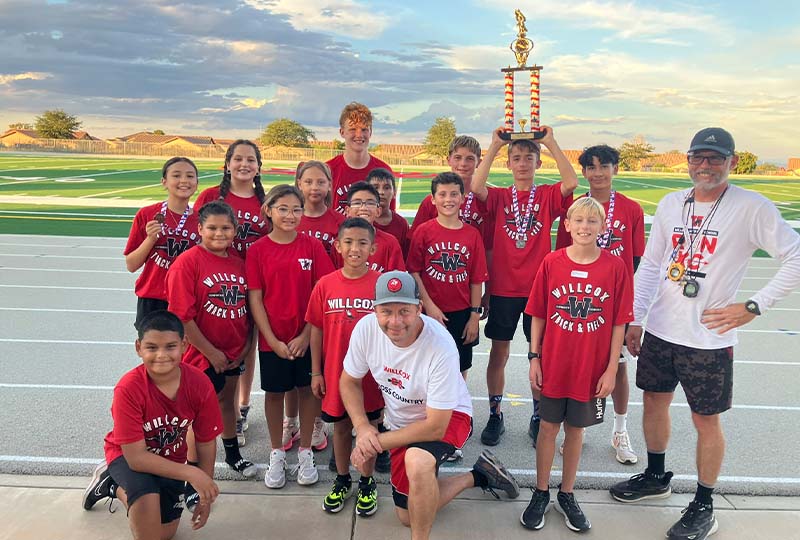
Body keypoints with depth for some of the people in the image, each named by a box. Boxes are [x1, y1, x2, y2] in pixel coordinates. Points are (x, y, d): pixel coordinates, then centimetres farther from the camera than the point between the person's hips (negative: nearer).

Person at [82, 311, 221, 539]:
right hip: (128, 455, -4)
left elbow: (206, 443, -11)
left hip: (170, 460, 4)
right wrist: (191, 473, -36)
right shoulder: (128, 388, -33)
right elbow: (136, 456, -30)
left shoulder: (200, 384, -25)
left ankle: (116, 487, 33)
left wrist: (206, 495, -8)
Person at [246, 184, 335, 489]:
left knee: (307, 390, 10)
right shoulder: (258, 250, -5)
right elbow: (254, 298, -5)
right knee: (274, 393, 12)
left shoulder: (312, 246, -5)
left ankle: (305, 451, 29)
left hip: (307, 337, 0)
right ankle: (276, 453, 31)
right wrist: (273, 340, -10)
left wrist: (306, 335, -11)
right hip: (272, 339, 0)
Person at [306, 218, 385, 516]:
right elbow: (316, 331, 1)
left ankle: (367, 483, 34)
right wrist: (316, 372, 3)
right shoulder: (325, 285, -5)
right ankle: (342, 480, 38)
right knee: (341, 425, 18)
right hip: (336, 371, 2)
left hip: (371, 372, -1)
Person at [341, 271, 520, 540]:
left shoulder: (441, 347, -35)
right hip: (402, 422, 6)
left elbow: (436, 427, -30)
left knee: (417, 461, -40)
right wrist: (363, 429, -19)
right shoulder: (366, 328, -22)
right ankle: (478, 476, 32)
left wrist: (377, 442, -23)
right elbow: (349, 382, -4)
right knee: (407, 515, 16)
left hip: (448, 417, -6)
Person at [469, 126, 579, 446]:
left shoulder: (547, 196, 3)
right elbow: (476, 187, -18)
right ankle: (495, 416, 23)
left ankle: (538, 417, 25)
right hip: (502, 287, 0)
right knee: (499, 353, 8)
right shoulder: (499, 197, 3)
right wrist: (495, 146, -16)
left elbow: (571, 183, -18)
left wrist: (551, 143, -17)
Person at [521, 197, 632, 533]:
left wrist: (611, 369, -4)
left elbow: (619, 323, -4)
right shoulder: (552, 263, -6)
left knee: (575, 429, 15)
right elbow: (537, 315, 0)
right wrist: (534, 358, -1)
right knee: (549, 427, 11)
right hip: (553, 364, 0)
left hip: (592, 368, 0)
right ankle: (541, 494, 28)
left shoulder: (615, 267, -7)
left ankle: (566, 495, 33)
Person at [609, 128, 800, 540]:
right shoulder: (670, 204, 5)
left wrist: (753, 307, -15)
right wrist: (635, 319, 7)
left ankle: (703, 506, 26)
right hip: (659, 330, 5)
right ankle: (655, 477, 40)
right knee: (654, 401, 17)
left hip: (709, 338, -5)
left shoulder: (752, 208, -10)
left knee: (706, 420, 7)